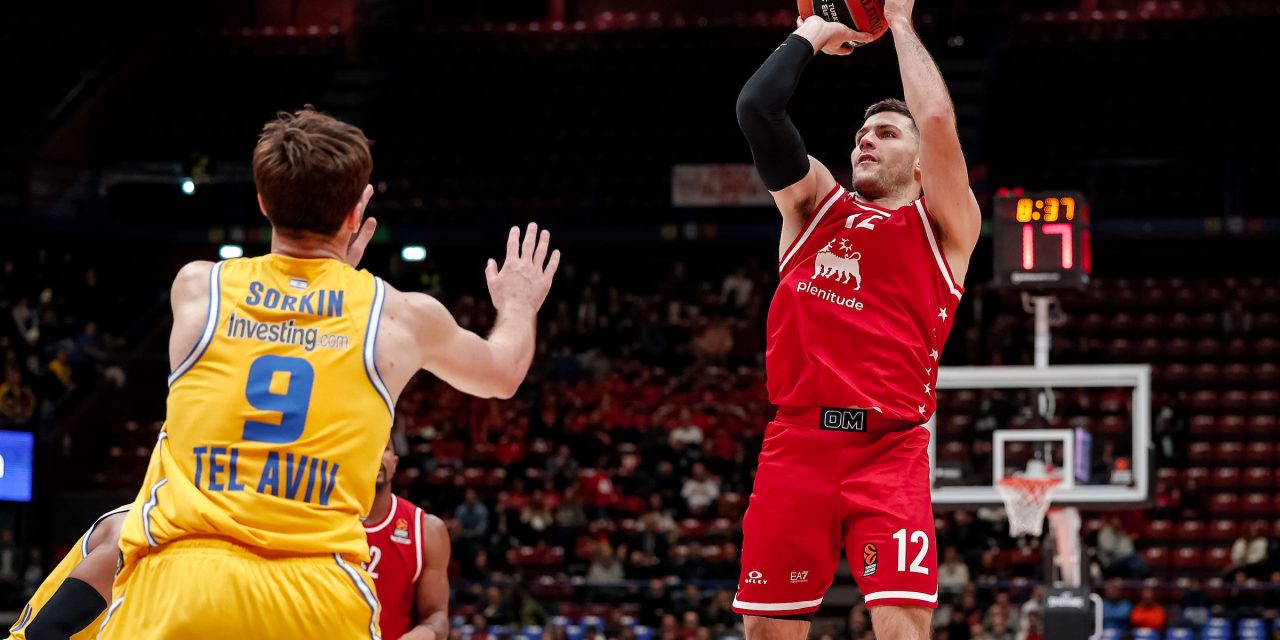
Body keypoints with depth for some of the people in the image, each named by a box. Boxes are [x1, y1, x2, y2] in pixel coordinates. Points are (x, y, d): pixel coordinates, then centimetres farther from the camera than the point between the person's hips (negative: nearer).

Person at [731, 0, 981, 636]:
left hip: (890, 449, -3)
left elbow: (938, 119, -6)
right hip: (796, 442, 3)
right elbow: (756, 107, 5)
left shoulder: (943, 226, 10)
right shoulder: (815, 204, 18)